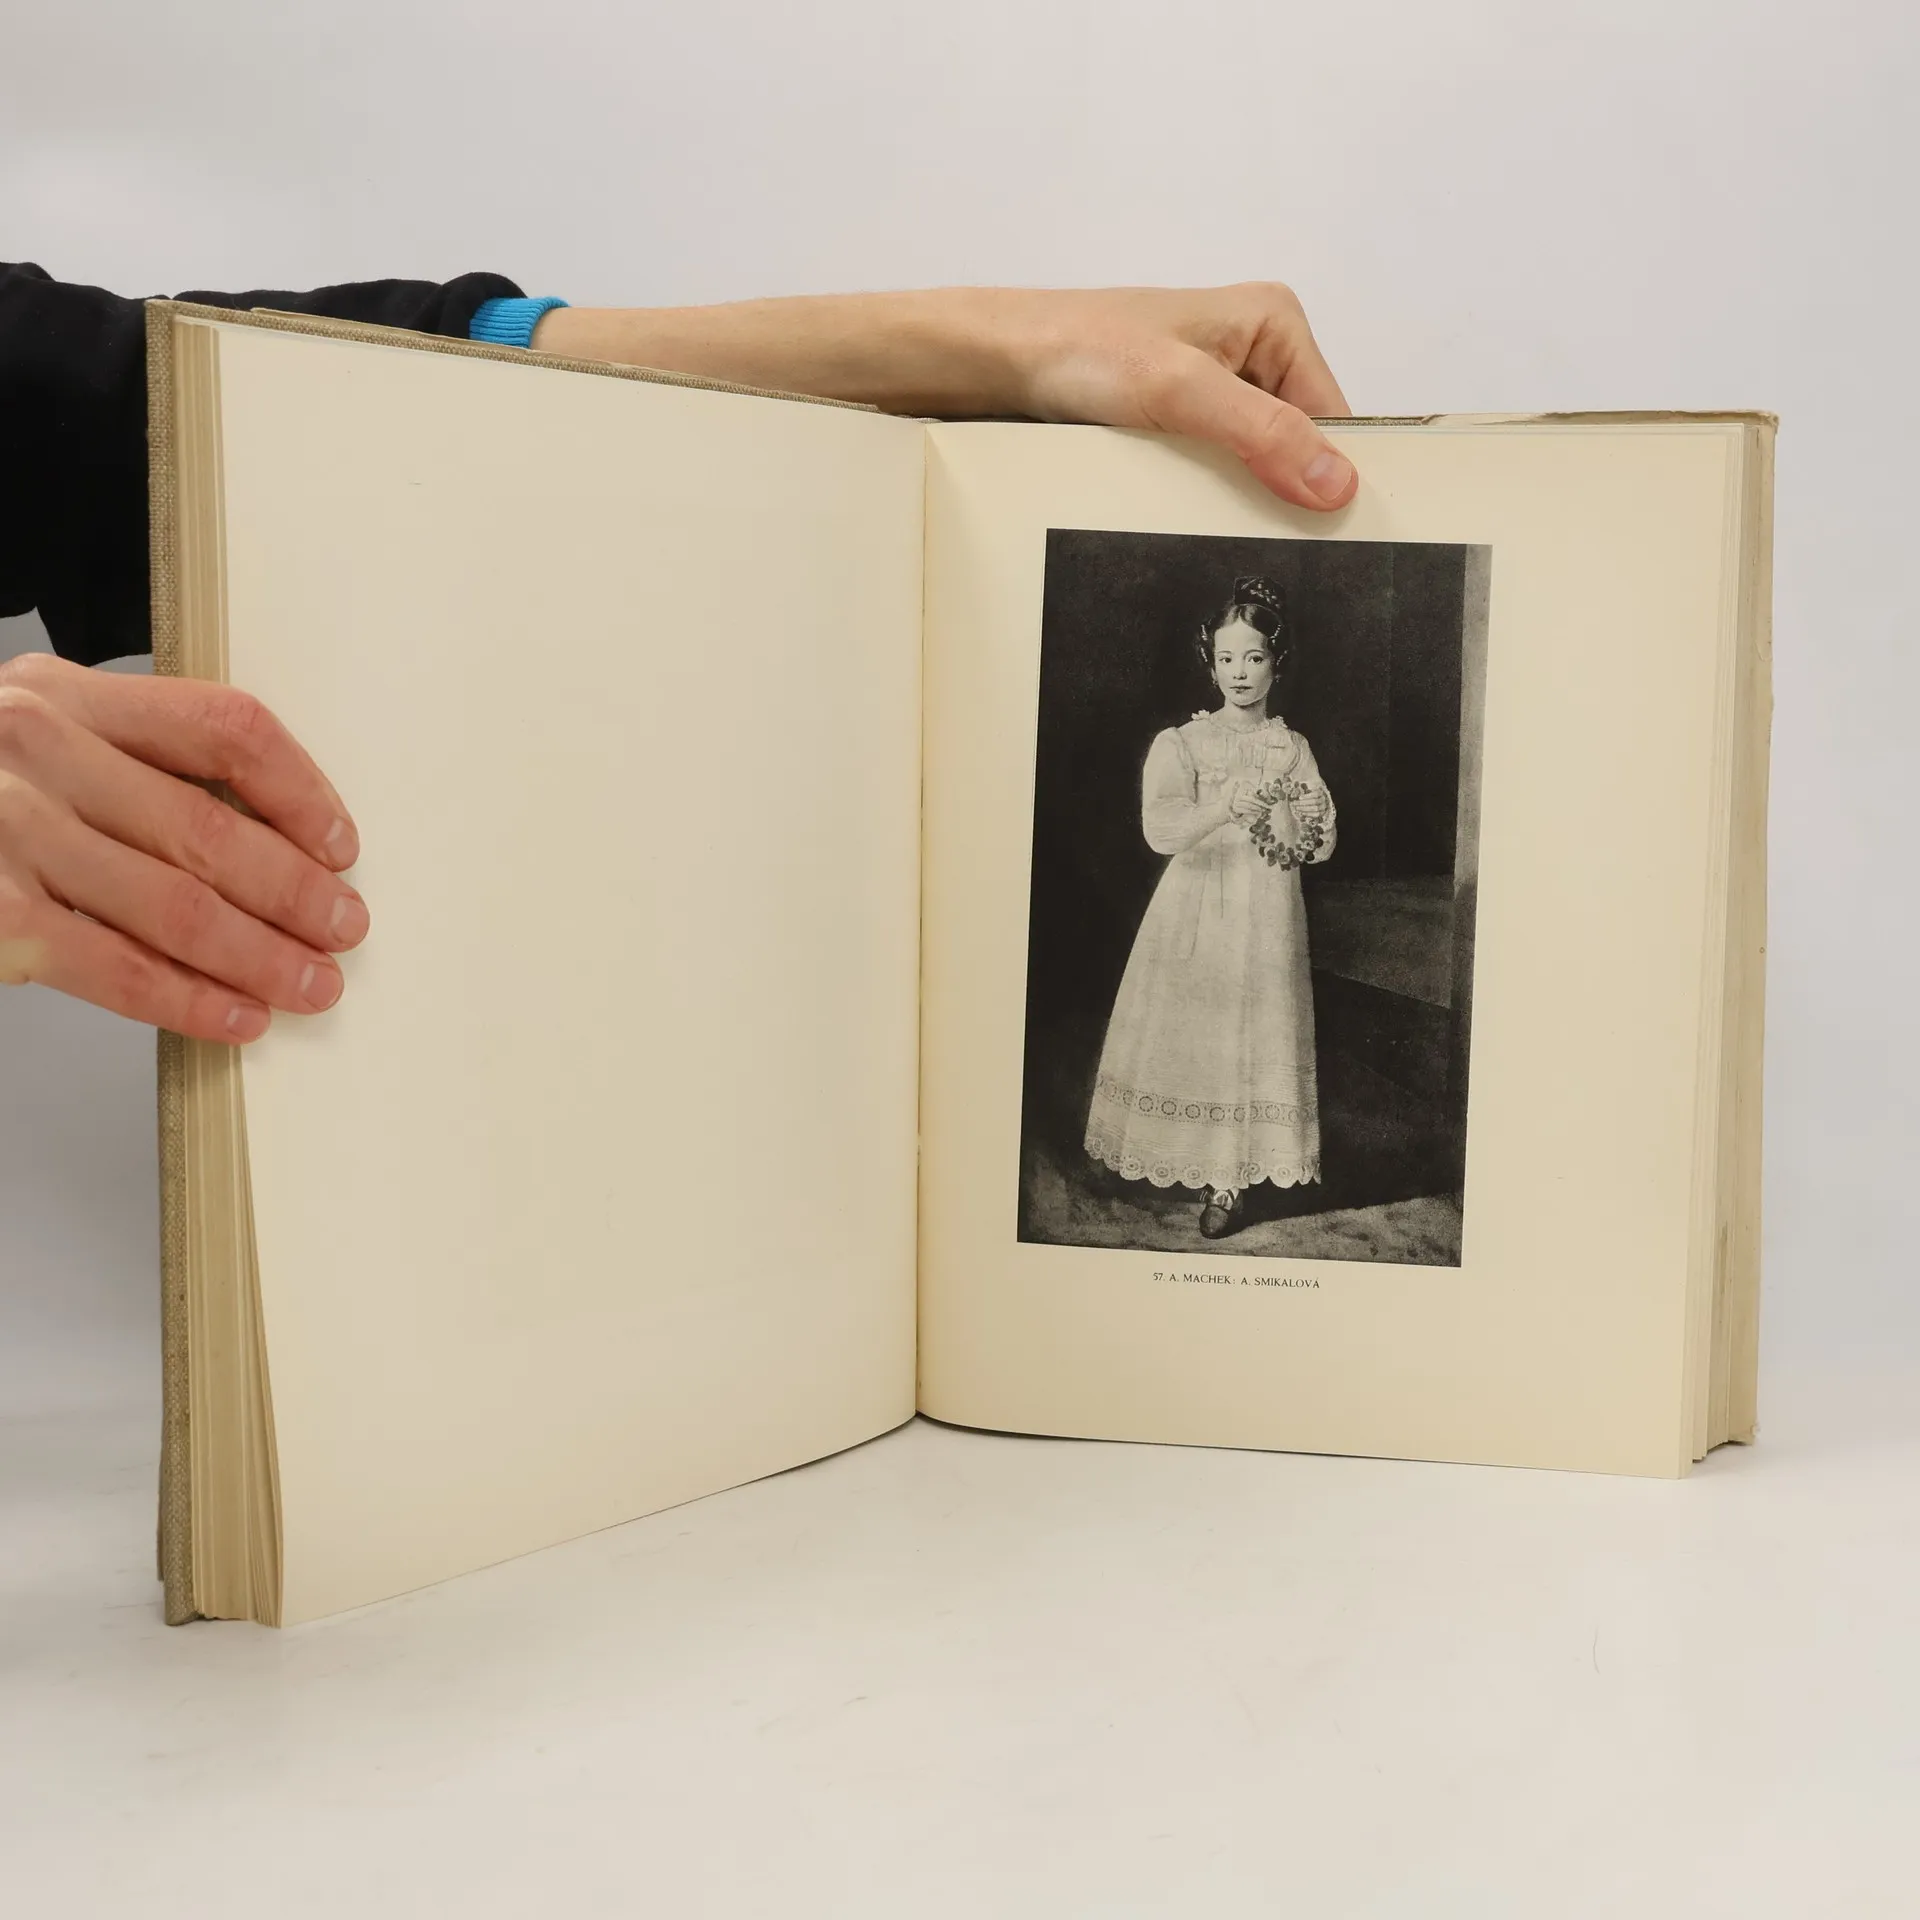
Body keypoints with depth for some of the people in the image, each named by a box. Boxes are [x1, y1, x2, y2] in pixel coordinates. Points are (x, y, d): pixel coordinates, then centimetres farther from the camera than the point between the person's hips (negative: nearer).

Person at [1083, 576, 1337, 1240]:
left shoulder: (1293, 749, 6)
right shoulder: (1182, 744, -4)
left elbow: (1318, 850, 0)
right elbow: (1161, 830, -21)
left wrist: (1312, 824, -21)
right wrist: (1227, 807, -36)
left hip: (1267, 916, 1)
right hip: (1194, 911, -1)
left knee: (1255, 1035, 1)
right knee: (1187, 1030, 3)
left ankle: (1232, 1180, 9)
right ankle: (1189, 1154, 23)